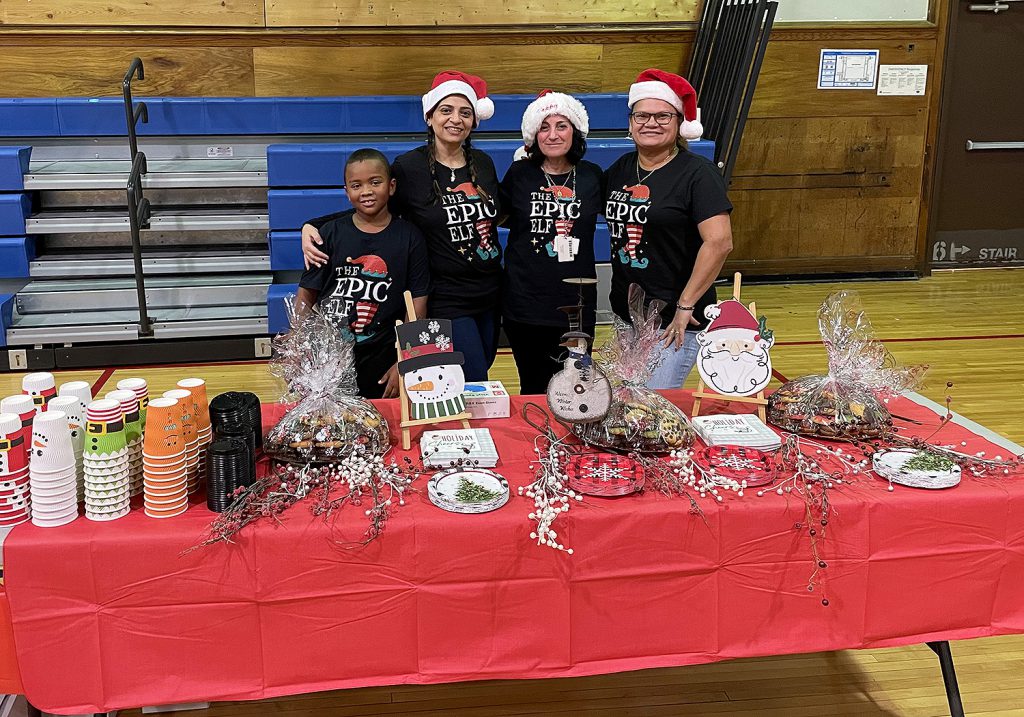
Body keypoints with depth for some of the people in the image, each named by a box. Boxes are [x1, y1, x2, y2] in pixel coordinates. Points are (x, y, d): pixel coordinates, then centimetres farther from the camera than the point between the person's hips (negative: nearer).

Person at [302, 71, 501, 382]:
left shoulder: (484, 164, 4)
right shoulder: (408, 167, -10)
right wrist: (312, 226, -14)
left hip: (489, 298, 6)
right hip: (445, 302, -5)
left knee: (479, 382, 17)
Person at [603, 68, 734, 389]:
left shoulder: (697, 173, -11)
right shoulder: (620, 168, 9)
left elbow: (720, 242, -20)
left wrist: (686, 305, -18)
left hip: (674, 322, -7)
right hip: (625, 315, 7)